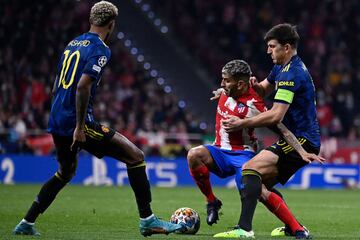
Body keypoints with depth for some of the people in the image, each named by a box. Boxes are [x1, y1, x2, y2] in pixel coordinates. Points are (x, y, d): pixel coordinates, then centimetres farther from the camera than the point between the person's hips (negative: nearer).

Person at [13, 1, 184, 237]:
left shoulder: (73, 44, 16)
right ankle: (147, 220, -7)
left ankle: (26, 224, 29)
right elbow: (83, 86, -22)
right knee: (135, 156, -5)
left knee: (66, 172, 29)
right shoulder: (100, 49, -10)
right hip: (77, 121, -9)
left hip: (57, 120, 9)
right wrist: (80, 127, -21)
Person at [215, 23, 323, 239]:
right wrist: (254, 85, 4)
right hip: (297, 139, 10)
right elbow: (264, 90, 29)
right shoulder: (282, 68, 14)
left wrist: (242, 123, -18)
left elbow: (276, 116, -24)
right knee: (260, 186, 11)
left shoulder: (291, 74, -18)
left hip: (301, 140, -10)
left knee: (250, 169, -24)